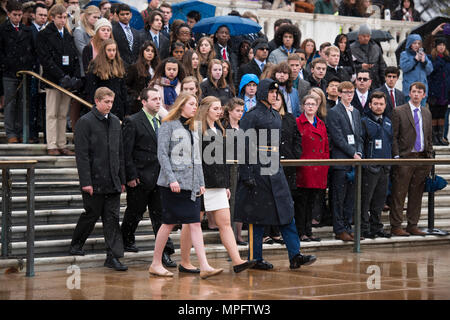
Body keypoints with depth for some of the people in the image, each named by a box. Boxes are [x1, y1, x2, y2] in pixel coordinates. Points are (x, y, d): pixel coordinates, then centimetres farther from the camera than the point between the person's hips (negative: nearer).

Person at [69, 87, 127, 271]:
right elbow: (81, 154, -11)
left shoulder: (115, 121, 13)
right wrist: (85, 182, -16)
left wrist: (122, 179, 13)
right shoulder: (85, 122, -7)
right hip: (94, 180, -5)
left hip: (112, 181, 5)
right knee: (92, 215, 5)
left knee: (112, 218, 1)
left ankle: (113, 256, 0)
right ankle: (76, 245, 28)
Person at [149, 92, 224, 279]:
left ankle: (205, 267, -10)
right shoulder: (168, 126, -3)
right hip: (173, 185, -6)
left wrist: (201, 183, 13)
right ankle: (156, 264, 11)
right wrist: (171, 179, -18)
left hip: (191, 185, 6)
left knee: (195, 224, -2)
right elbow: (162, 154, -10)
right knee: (169, 223, -1)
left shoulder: (192, 129, 18)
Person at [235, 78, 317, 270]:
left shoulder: (275, 116, 15)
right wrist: (247, 174, -17)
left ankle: (295, 256, -1)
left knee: (286, 210, 1)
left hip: (274, 169, 8)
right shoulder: (252, 116, -9)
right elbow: (245, 146, -13)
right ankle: (255, 259, 7)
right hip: (258, 169, -8)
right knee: (259, 214, -2)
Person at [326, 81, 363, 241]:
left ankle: (347, 227, 13)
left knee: (351, 197, 8)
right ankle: (339, 230, 1)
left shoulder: (356, 112, 17)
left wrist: (359, 153, 2)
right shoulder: (334, 112, -5)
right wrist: (353, 154, -12)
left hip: (354, 159, 7)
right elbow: (338, 138, -11)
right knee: (339, 197, -3)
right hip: (340, 160, -7)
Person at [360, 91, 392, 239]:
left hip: (385, 168, 6)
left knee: (380, 199, 10)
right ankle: (364, 228, 0)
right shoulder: (364, 122, -4)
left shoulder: (388, 122, 16)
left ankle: (376, 227, 18)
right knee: (366, 199, -4)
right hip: (370, 167, -6)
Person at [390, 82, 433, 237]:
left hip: (422, 158, 5)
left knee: (416, 194, 8)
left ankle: (412, 225, 15)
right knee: (399, 194, -3)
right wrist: (396, 156, -12)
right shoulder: (399, 111, -2)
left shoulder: (426, 113, 15)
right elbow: (393, 137, -5)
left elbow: (428, 137, 18)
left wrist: (429, 157, 11)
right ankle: (396, 226, 2)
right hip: (405, 158, -5)